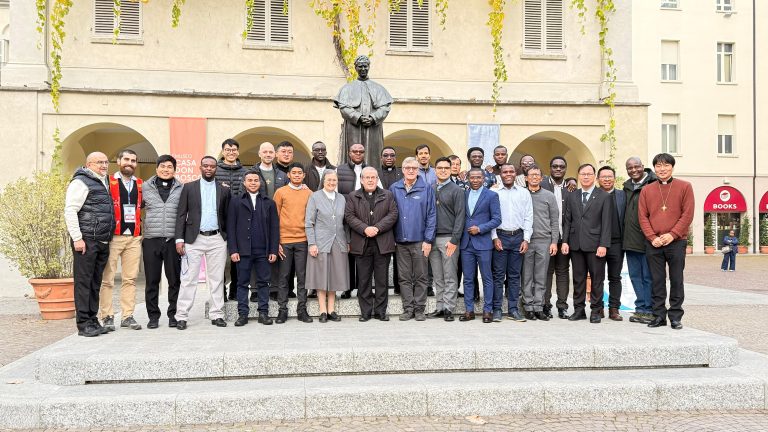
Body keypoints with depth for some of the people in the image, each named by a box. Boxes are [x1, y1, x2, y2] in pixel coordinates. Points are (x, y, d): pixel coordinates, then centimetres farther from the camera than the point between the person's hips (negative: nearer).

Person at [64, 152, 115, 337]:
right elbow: (70, 211, -13)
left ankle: (93, 321, 17)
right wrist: (77, 238, -17)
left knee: (96, 283, 11)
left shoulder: (103, 184, 20)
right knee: (83, 282, -3)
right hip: (86, 241, -8)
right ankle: (83, 324, 2)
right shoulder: (81, 182, -6)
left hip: (103, 242, 8)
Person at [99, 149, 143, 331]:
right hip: (113, 237, -4)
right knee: (107, 279, -1)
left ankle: (127, 316, 12)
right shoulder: (108, 182, 1)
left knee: (130, 279, 6)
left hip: (134, 238, 4)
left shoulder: (140, 185, 15)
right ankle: (107, 317, 6)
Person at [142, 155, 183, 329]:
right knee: (152, 280, 5)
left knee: (174, 280, 4)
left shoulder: (181, 189, 6)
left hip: (173, 240, 0)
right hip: (151, 240, 1)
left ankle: (173, 314, 15)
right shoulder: (145, 187, 7)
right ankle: (153, 316, 15)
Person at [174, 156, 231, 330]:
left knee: (217, 279, 5)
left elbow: (226, 217, 11)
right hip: (194, 239, -1)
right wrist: (179, 239, -5)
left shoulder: (224, 190, 9)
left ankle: (216, 314, 12)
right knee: (188, 279, -1)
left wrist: (228, 239, 5)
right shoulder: (189, 187, 6)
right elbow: (181, 215, 2)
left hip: (217, 239, 2)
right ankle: (181, 316, 5)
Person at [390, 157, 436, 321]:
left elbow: (431, 215, -1)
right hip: (400, 241, 2)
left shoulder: (426, 189, 0)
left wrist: (428, 240, -7)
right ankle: (408, 308, 16)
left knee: (420, 277, 4)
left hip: (419, 241, -2)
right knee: (404, 277, 8)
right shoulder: (394, 189, 6)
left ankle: (419, 309, 13)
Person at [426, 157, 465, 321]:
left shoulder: (457, 191, 0)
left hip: (448, 238, -4)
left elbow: (460, 216, -6)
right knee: (438, 277, 9)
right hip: (432, 239, 4)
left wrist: (454, 240, -13)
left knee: (450, 277, -1)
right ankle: (439, 307, 16)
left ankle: (448, 308, 5)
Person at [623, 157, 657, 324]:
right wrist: (625, 237, 13)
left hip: (647, 239, -6)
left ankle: (649, 310, 9)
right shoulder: (627, 187, 14)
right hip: (630, 240, 7)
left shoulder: (653, 184, -7)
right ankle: (640, 308, 19)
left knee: (648, 277, 1)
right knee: (635, 276, 11)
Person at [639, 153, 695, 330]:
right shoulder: (647, 190, 9)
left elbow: (688, 214, -4)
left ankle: (676, 316, 12)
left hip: (676, 242, -2)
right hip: (653, 244, 2)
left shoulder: (685, 187, 3)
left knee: (676, 280, 3)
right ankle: (659, 315, 12)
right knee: (657, 281, 4)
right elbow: (643, 216, 5)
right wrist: (652, 237, -7)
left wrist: (672, 234, -12)